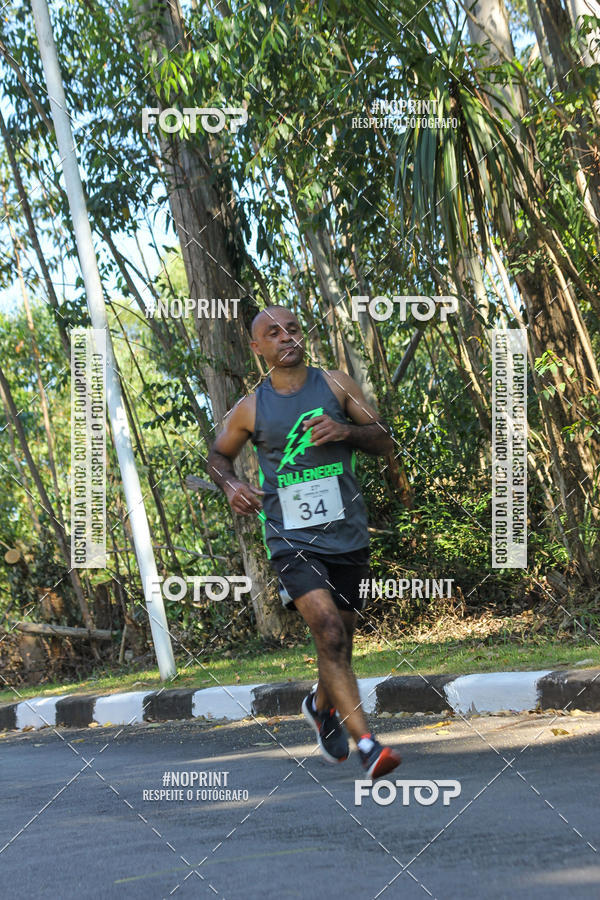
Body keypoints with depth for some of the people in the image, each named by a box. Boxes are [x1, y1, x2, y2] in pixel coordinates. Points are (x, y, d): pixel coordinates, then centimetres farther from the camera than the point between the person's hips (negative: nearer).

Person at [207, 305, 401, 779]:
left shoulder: (336, 385, 3)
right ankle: (367, 744, -25)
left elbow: (386, 442, 4)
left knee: (341, 635, 16)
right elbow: (218, 455, 18)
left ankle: (321, 704, 48)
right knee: (329, 630, -21)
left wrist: (346, 430, -16)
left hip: (347, 537, 3)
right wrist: (232, 485, -4)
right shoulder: (250, 410, 2)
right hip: (291, 541, -3)